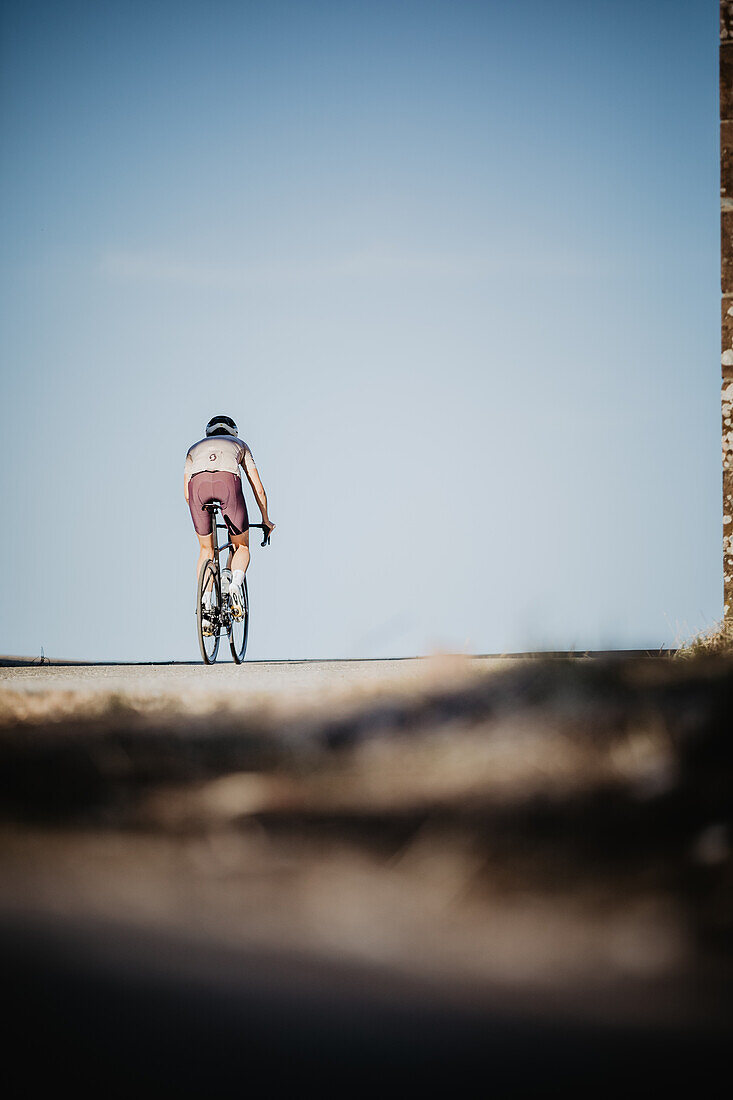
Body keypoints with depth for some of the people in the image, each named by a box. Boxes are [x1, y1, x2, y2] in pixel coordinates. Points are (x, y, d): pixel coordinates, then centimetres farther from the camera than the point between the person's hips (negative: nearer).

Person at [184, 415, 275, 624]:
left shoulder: (195, 448, 39)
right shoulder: (239, 444, 37)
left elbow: (186, 494, 35)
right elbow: (258, 488, 34)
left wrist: (200, 519, 51)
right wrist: (266, 519, 47)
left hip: (198, 483, 1)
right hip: (228, 481, -1)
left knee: (206, 550, 21)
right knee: (241, 546, 18)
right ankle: (235, 582, -14)